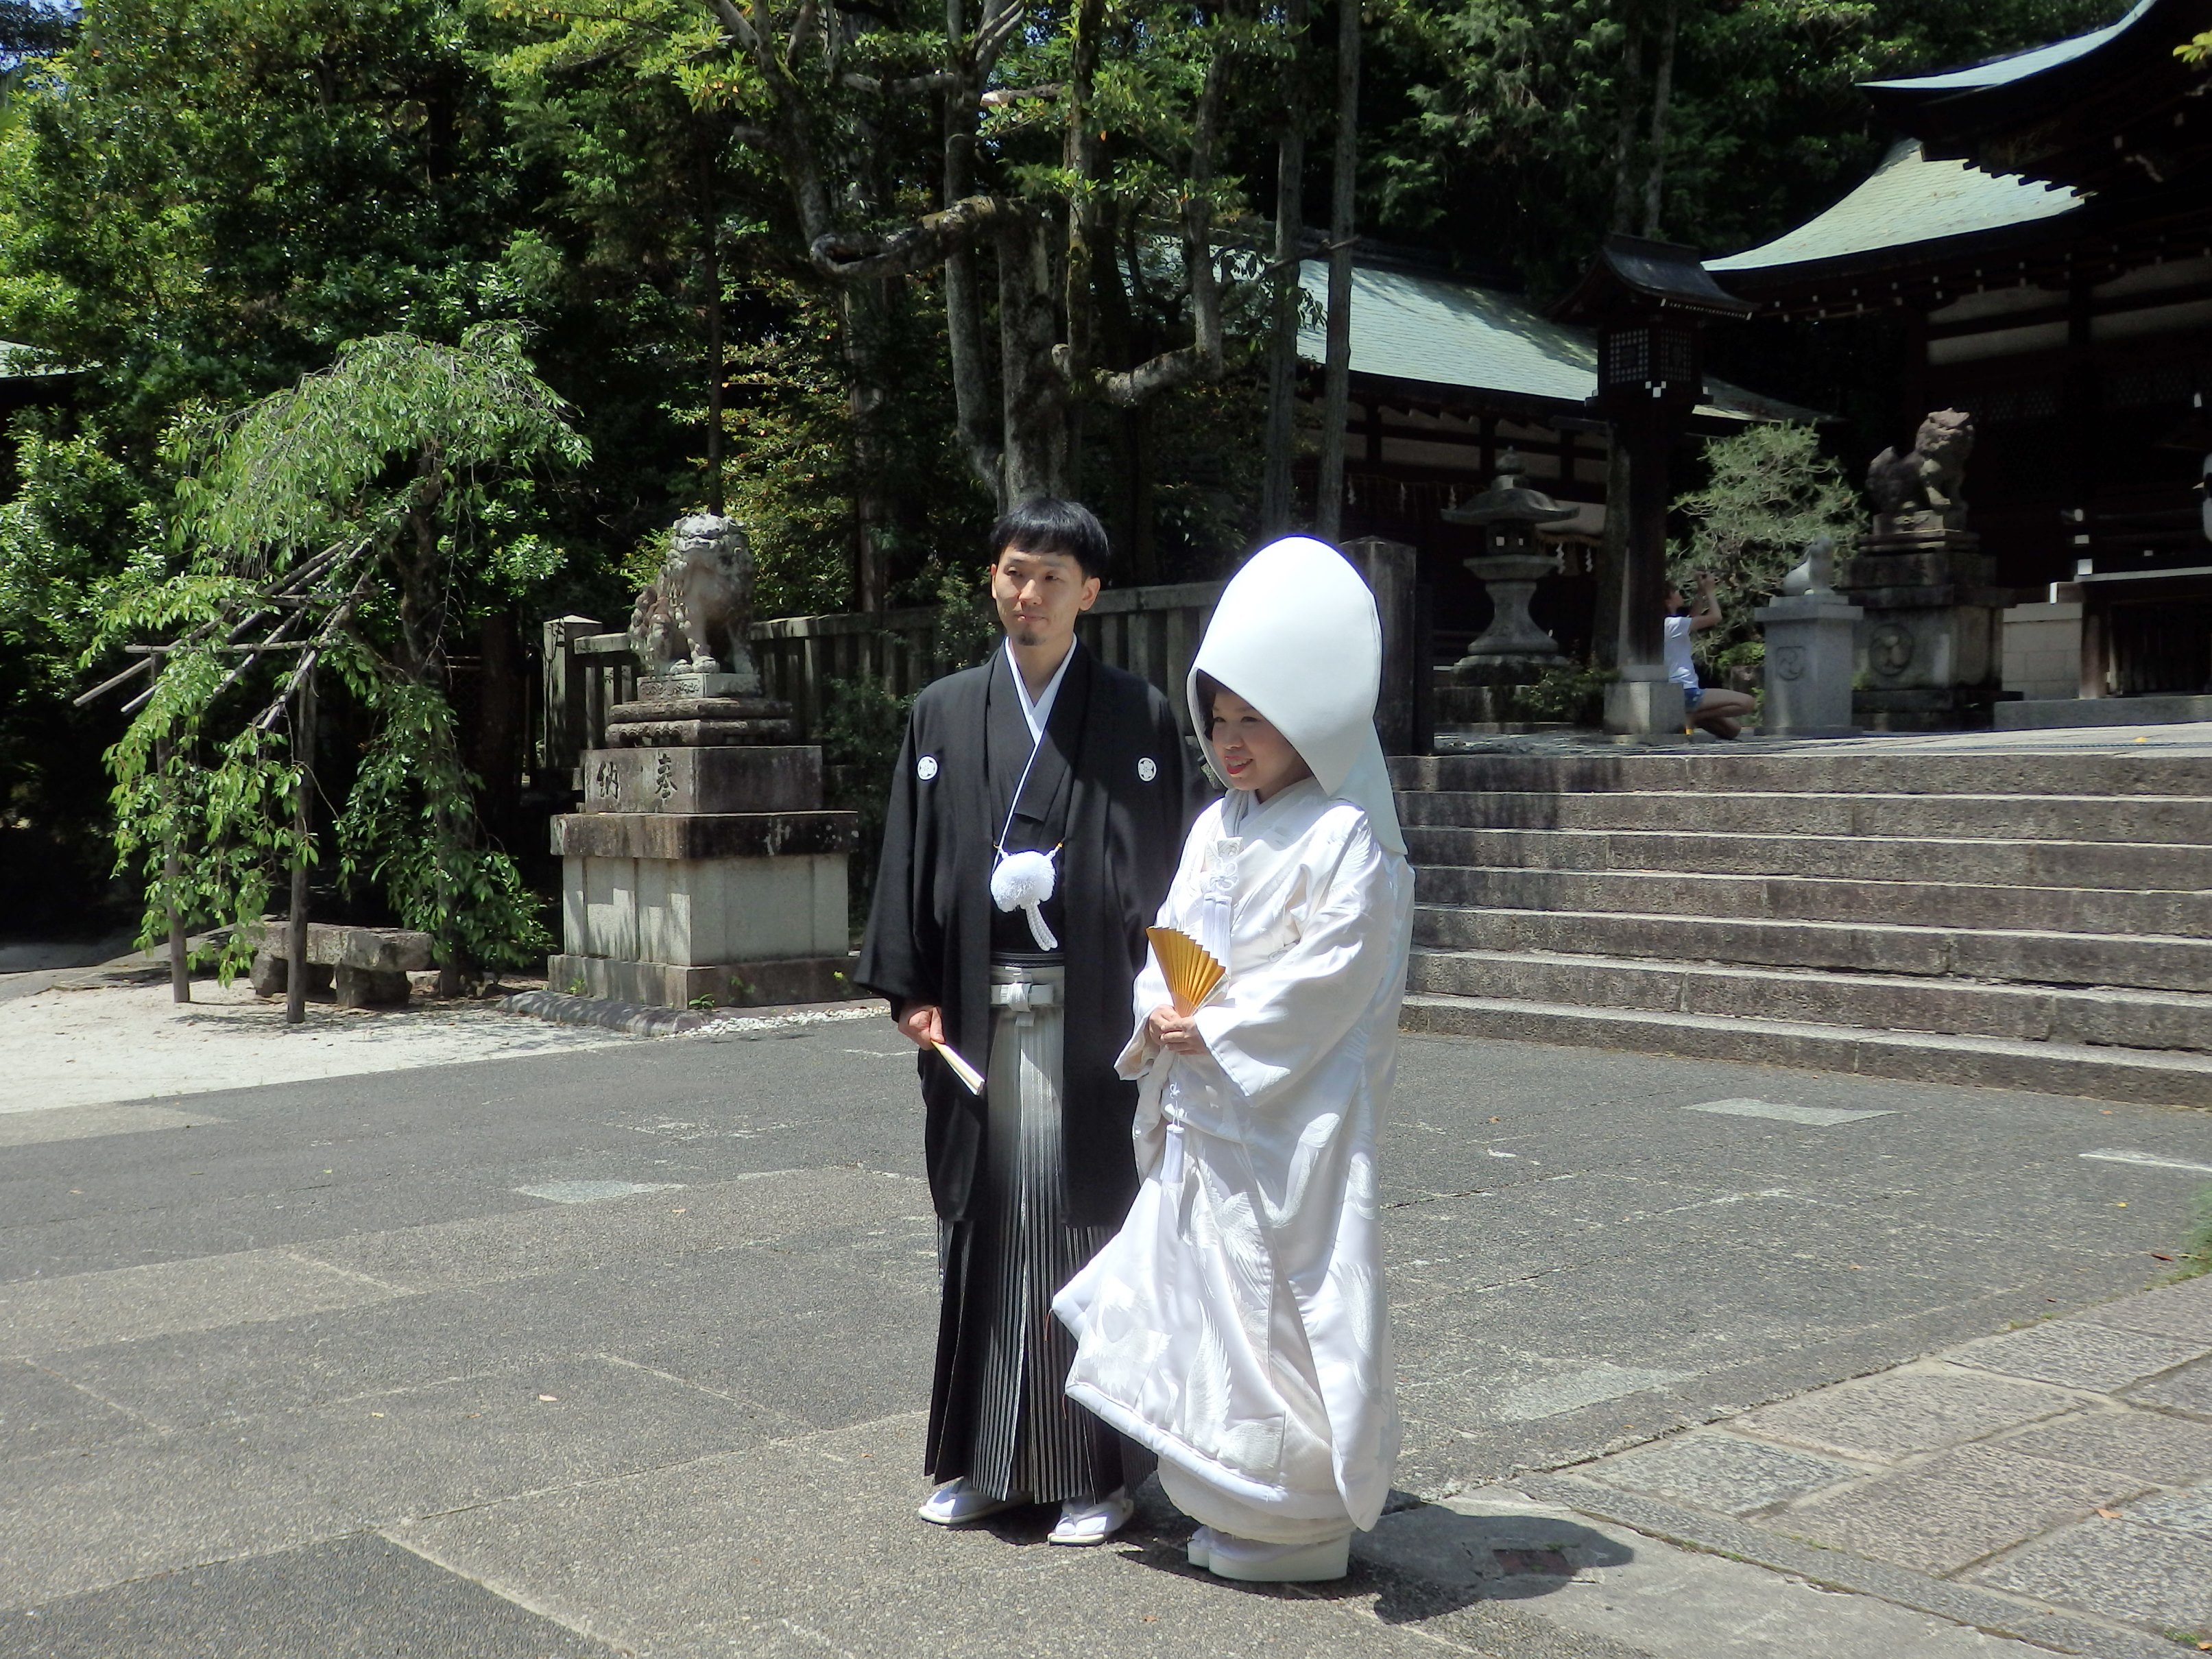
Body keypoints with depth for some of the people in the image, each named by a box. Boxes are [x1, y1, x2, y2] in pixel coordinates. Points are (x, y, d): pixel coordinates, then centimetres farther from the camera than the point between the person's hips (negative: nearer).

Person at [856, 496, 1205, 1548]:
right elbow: (911, 860, 9)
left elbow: (1170, 871, 1)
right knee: (982, 1222, 9)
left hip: (1091, 1016, -3)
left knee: (1088, 1226, 0)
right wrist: (910, 988, 2)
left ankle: (1095, 1470, 12)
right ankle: (983, 1460, 22)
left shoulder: (1139, 719, 2)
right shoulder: (943, 714, 9)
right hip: (976, 1016, 3)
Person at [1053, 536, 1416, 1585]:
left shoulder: (1343, 836, -11)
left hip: (1291, 1114, -8)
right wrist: (1158, 1017, -6)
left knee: (1283, 1308, -2)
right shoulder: (1215, 828, 13)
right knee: (1198, 1297, 13)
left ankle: (1293, 1524, 11)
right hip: (1197, 1109, 8)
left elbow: (1332, 970, -18)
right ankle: (1216, 1502, 27)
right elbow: (1169, 939, 13)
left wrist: (1216, 1030, -17)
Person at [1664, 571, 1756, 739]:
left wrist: (1701, 592, 21)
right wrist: (1709, 590, 2)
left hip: (1676, 694, 10)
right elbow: (1715, 617, -12)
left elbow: (1694, 618, 30)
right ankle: (1693, 717, -15)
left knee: (1733, 728, 11)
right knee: (1747, 703, -16)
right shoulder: (1674, 624, -14)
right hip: (1686, 693, -10)